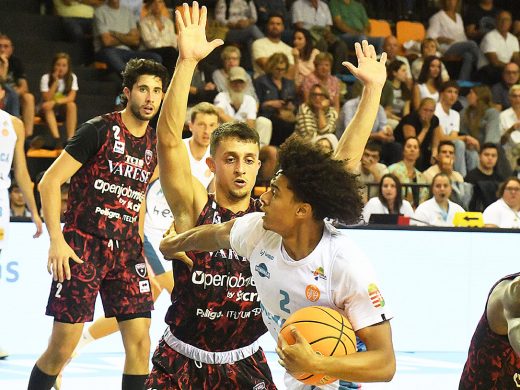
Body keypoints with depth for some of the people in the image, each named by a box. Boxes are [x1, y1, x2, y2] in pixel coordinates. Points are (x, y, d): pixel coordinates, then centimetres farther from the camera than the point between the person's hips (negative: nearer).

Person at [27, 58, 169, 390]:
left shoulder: (155, 144, 10)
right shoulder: (98, 130, -8)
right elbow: (50, 181, -9)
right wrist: (56, 240, -17)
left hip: (126, 250, 5)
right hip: (83, 246, -5)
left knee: (140, 341, -4)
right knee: (62, 346, -5)